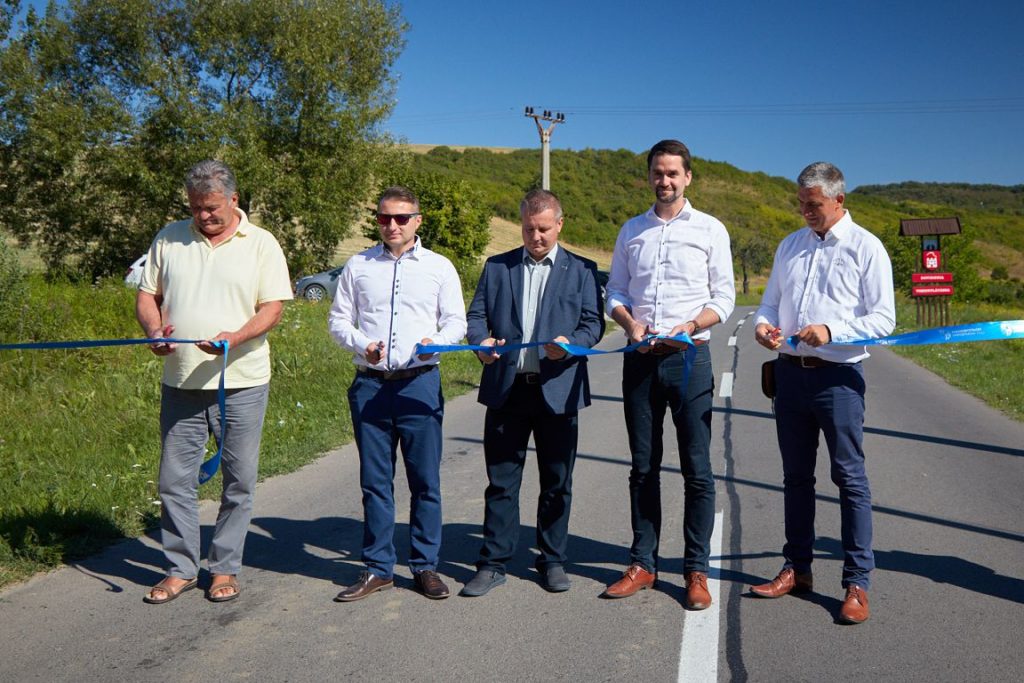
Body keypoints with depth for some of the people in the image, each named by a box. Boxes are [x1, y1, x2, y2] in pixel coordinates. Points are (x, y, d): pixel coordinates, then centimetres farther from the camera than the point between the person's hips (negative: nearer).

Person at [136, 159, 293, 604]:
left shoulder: (261, 244, 0)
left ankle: (225, 568, 21)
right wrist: (153, 328, -10)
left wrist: (235, 339, -22)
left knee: (239, 481, 6)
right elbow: (146, 294, 12)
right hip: (181, 383, 3)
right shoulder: (169, 239, 9)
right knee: (175, 479, 7)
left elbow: (273, 308, -5)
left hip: (241, 383, -2)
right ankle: (181, 568, 22)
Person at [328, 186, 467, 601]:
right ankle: (378, 568, 18)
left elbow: (456, 321, 7)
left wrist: (435, 342, -14)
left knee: (425, 480, 2)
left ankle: (425, 566, 15)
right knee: (374, 481, 7)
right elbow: (338, 319, 11)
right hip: (370, 384, 1)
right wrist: (361, 344, -9)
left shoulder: (439, 267, 8)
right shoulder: (358, 267, 11)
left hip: (420, 383, -1)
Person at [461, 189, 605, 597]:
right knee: (501, 481, 5)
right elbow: (476, 314, 8)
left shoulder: (581, 270, 7)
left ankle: (553, 561, 23)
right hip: (506, 389, 1)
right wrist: (481, 341, -15)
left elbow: (594, 323, 1)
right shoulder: (497, 267, 12)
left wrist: (571, 344, -20)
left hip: (558, 389, -1)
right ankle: (493, 564, 15)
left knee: (557, 483, 9)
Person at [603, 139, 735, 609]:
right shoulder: (631, 231, 13)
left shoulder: (710, 230, 4)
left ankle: (696, 571, 10)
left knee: (697, 469, 0)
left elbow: (724, 297, 2)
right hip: (640, 358, 3)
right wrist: (630, 323, -8)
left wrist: (688, 328, -15)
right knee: (643, 466, 9)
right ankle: (642, 565, 18)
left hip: (689, 357, -3)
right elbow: (614, 290, 13)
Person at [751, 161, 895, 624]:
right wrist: (763, 325, -3)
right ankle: (797, 569, 26)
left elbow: (883, 318, -9)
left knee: (850, 478, 0)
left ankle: (857, 582, 8)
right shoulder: (790, 246, 13)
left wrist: (831, 332, -22)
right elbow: (770, 301, 19)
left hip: (838, 376, -5)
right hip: (790, 371, 6)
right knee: (796, 476, 14)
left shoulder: (865, 248, -4)